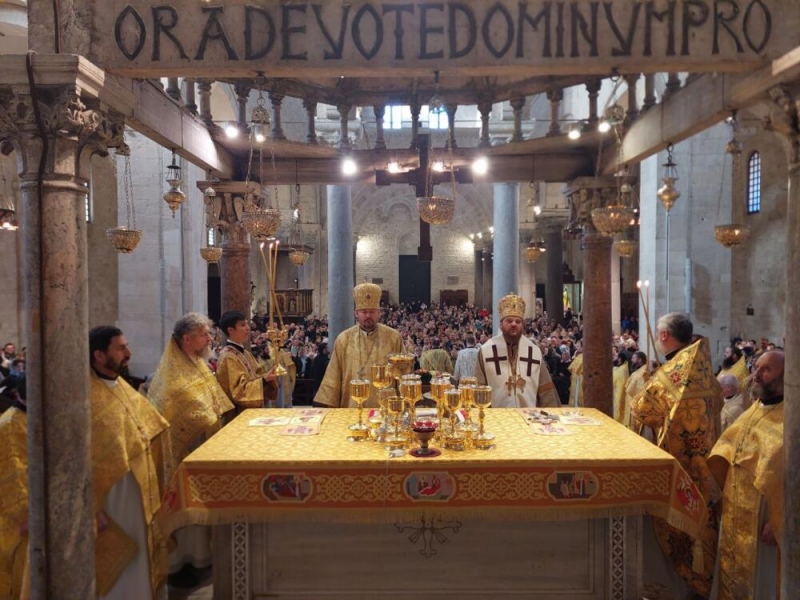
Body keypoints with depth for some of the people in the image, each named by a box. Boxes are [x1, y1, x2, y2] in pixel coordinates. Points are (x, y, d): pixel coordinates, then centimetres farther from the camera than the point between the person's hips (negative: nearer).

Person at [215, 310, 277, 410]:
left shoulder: (245, 353, 10)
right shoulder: (228, 357, -16)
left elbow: (254, 376, 14)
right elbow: (238, 390, -19)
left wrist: (268, 375, -6)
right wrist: (264, 379, -23)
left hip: (253, 410, 8)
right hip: (239, 414, -8)